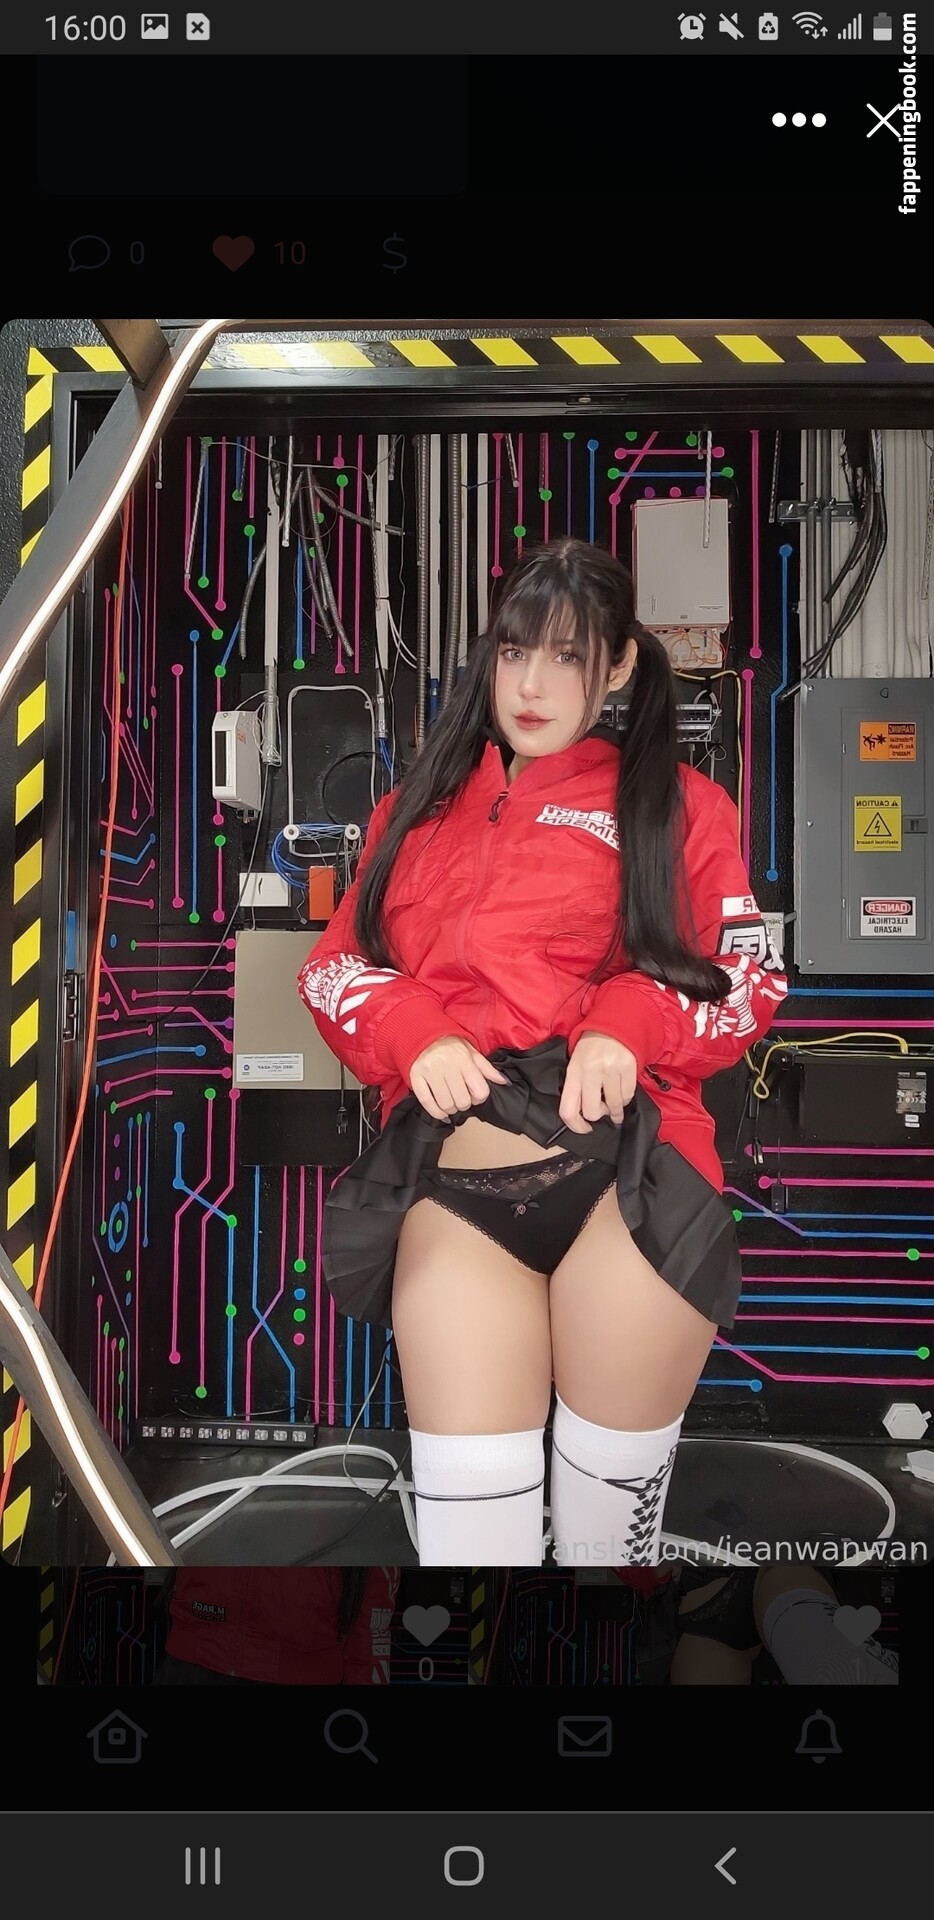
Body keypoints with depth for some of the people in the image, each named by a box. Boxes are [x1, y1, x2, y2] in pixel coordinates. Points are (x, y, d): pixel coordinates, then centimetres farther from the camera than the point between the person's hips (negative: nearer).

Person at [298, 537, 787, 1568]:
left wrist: (628, 1026, -11)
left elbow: (751, 978, 8)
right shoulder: (418, 805, 20)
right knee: (470, 1512, -5)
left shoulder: (678, 802, 11)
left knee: (612, 1512, 5)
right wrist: (415, 1033, -4)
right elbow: (335, 962, 18)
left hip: (626, 1166, -2)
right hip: (455, 1179, 2)